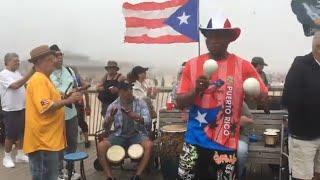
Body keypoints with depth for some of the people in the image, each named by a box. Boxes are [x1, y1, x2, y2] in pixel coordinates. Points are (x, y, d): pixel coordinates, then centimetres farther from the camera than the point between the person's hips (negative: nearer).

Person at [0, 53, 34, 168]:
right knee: (10, 135, 2)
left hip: (21, 108, 8)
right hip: (10, 111, -7)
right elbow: (16, 85, -29)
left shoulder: (17, 73, 10)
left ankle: (20, 155, 27)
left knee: (20, 133, 15)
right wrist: (30, 73, -33)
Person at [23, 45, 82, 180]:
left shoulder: (43, 79, 18)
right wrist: (68, 100, -19)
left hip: (48, 139, 11)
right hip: (43, 141, -11)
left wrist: (68, 99, 13)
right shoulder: (38, 80, -15)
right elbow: (45, 107, -25)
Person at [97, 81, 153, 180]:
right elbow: (106, 128, -2)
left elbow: (148, 121, -11)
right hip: (119, 135, 1)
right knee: (101, 146, -24)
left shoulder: (140, 103, -1)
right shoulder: (113, 106, 1)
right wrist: (110, 117, -24)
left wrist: (137, 117, -32)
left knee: (149, 145, -32)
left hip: (137, 134, -1)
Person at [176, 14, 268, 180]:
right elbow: (179, 103, 1)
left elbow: (264, 98, 4)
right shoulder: (192, 64, 1)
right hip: (195, 142, 1)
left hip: (226, 145, 0)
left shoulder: (243, 66, -2)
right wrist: (196, 90, -17)